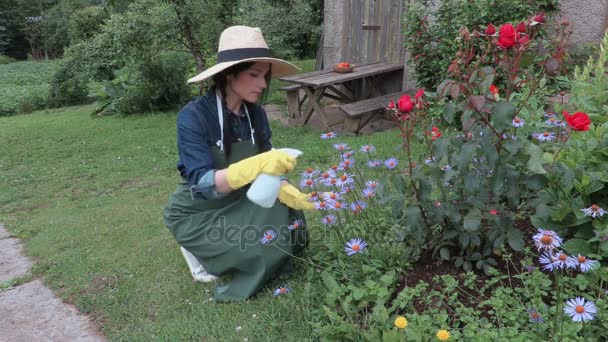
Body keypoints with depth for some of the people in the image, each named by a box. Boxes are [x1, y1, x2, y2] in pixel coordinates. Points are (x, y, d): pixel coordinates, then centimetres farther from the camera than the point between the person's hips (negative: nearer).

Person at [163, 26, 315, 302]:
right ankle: (199, 248, 4)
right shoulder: (193, 117, -25)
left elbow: (265, 167, -4)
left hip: (240, 201, 6)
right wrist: (255, 166, -47)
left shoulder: (255, 114, -7)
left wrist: (285, 189, -26)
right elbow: (202, 183, -32)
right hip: (197, 212, -6)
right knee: (263, 247, -24)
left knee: (290, 232, -10)